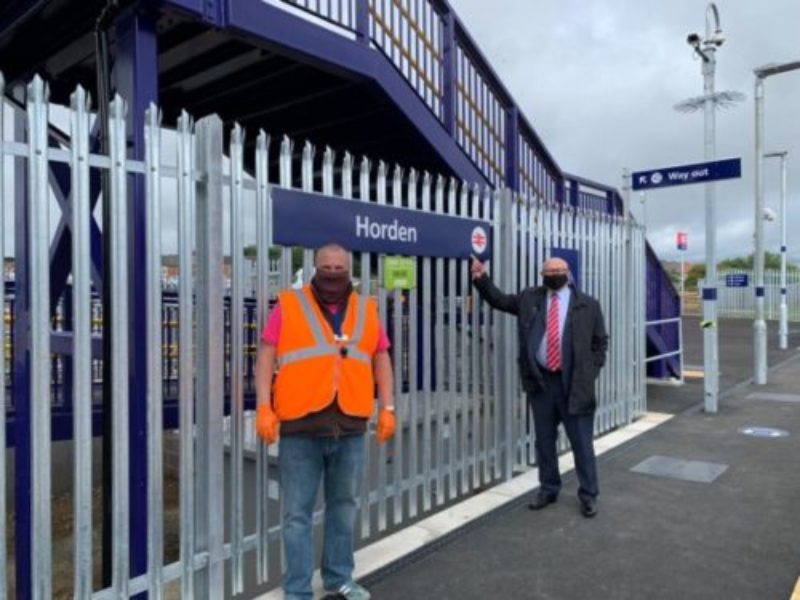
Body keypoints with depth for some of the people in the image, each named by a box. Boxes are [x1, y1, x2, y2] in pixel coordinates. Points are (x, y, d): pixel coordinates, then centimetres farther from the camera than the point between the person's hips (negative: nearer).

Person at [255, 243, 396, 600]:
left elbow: (381, 359, 14)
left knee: (344, 506, 17)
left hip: (350, 427, 4)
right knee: (297, 513, 5)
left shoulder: (366, 310, 11)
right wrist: (264, 407, -11)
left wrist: (387, 408, 7)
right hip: (300, 427, -3)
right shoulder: (289, 305, 1)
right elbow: (266, 356, -2)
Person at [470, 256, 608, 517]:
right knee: (544, 441, 13)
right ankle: (548, 489, 29)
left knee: (581, 442, 6)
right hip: (540, 381, 3)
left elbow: (600, 342, 5)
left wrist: (590, 373, -3)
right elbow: (499, 300, 16)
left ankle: (588, 494, 21)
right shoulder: (529, 298, 8)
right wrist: (482, 279, 1)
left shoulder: (588, 305, 2)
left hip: (574, 383, -2)